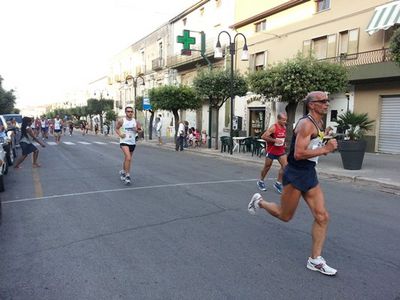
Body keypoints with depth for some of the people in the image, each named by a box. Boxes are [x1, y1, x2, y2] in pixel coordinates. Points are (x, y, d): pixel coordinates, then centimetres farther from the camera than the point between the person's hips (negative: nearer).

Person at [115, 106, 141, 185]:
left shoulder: (135, 121, 2)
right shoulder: (121, 121, -5)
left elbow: (140, 130, 12)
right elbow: (116, 128, 8)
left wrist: (137, 130, -11)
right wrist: (120, 134, -9)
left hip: (132, 142, 4)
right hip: (124, 142, -4)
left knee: (127, 159, 17)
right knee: (128, 158, -21)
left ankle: (123, 172, 41)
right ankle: (127, 176, -13)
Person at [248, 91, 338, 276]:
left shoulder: (318, 124, 12)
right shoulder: (306, 124, -18)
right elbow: (298, 154, -26)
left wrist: (325, 147, 11)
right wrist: (325, 149, -23)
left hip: (310, 174, 9)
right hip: (295, 175, -9)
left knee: (322, 217, 2)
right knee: (285, 216, 8)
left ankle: (315, 260, 12)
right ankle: (259, 201, 35)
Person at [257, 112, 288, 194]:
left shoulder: (284, 127, 5)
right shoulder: (273, 128, -17)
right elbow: (263, 136, -23)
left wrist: (283, 144, 10)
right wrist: (274, 140, -26)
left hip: (281, 150, 6)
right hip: (271, 150, -6)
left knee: (285, 166, -8)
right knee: (267, 167, 8)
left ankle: (278, 183, 4)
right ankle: (260, 181, 29)